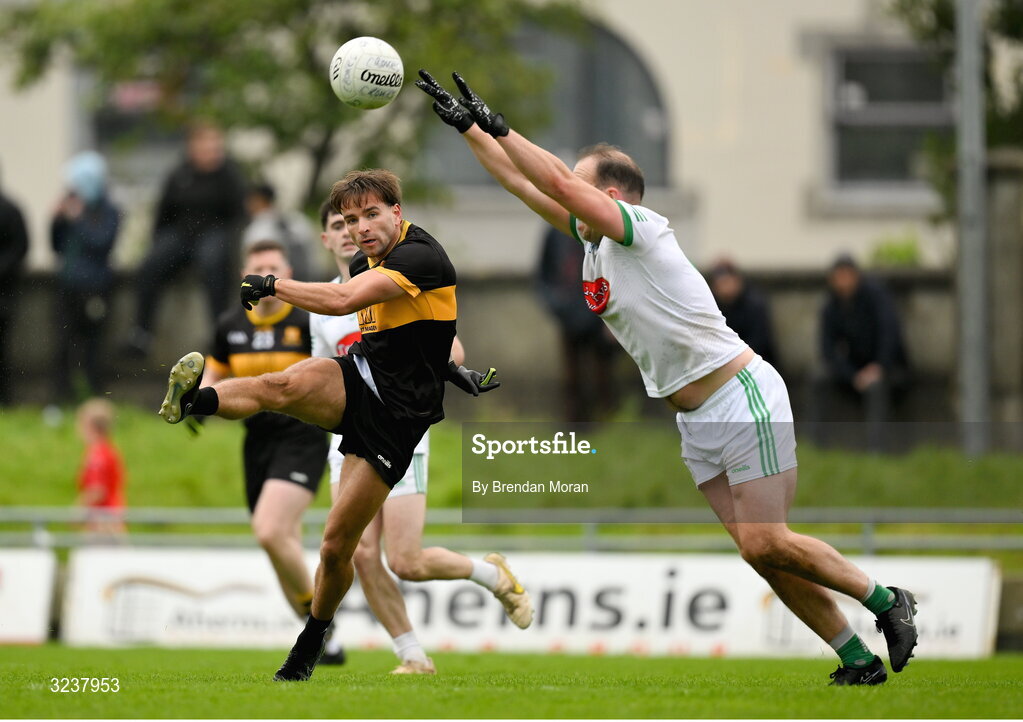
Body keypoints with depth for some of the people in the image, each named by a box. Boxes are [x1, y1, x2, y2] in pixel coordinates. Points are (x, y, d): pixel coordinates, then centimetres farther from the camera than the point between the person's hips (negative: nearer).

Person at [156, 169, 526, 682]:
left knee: (337, 545, -3)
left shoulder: (420, 257, -18)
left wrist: (272, 284, -21)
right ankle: (194, 399, -57)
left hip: (394, 417, -6)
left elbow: (341, 300, -32)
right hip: (356, 379, 6)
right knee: (285, 384, -31)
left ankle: (309, 648, 18)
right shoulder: (365, 263, 9)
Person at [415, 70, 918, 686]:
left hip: (745, 398, -9)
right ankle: (859, 660, 5)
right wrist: (466, 125, 13)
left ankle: (887, 602, 2)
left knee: (765, 544, -14)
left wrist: (496, 125, -19)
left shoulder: (641, 228, -13)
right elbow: (522, 182, 16)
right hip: (697, 421, 9)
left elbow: (556, 181, -24)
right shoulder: (591, 241, 10)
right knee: (760, 553, 2)